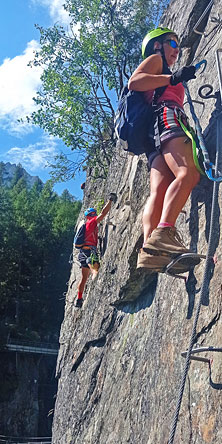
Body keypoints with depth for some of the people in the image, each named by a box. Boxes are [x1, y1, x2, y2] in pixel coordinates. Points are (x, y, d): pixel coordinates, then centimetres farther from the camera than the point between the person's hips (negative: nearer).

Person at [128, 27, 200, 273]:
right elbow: (134, 82, -4)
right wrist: (172, 78, -13)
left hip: (153, 134, 8)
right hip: (167, 116, -8)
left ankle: (150, 249, -26)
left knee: (159, 190, -11)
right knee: (188, 173, -28)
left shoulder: (164, 74, 42)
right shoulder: (155, 59, 16)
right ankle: (164, 233, -46)